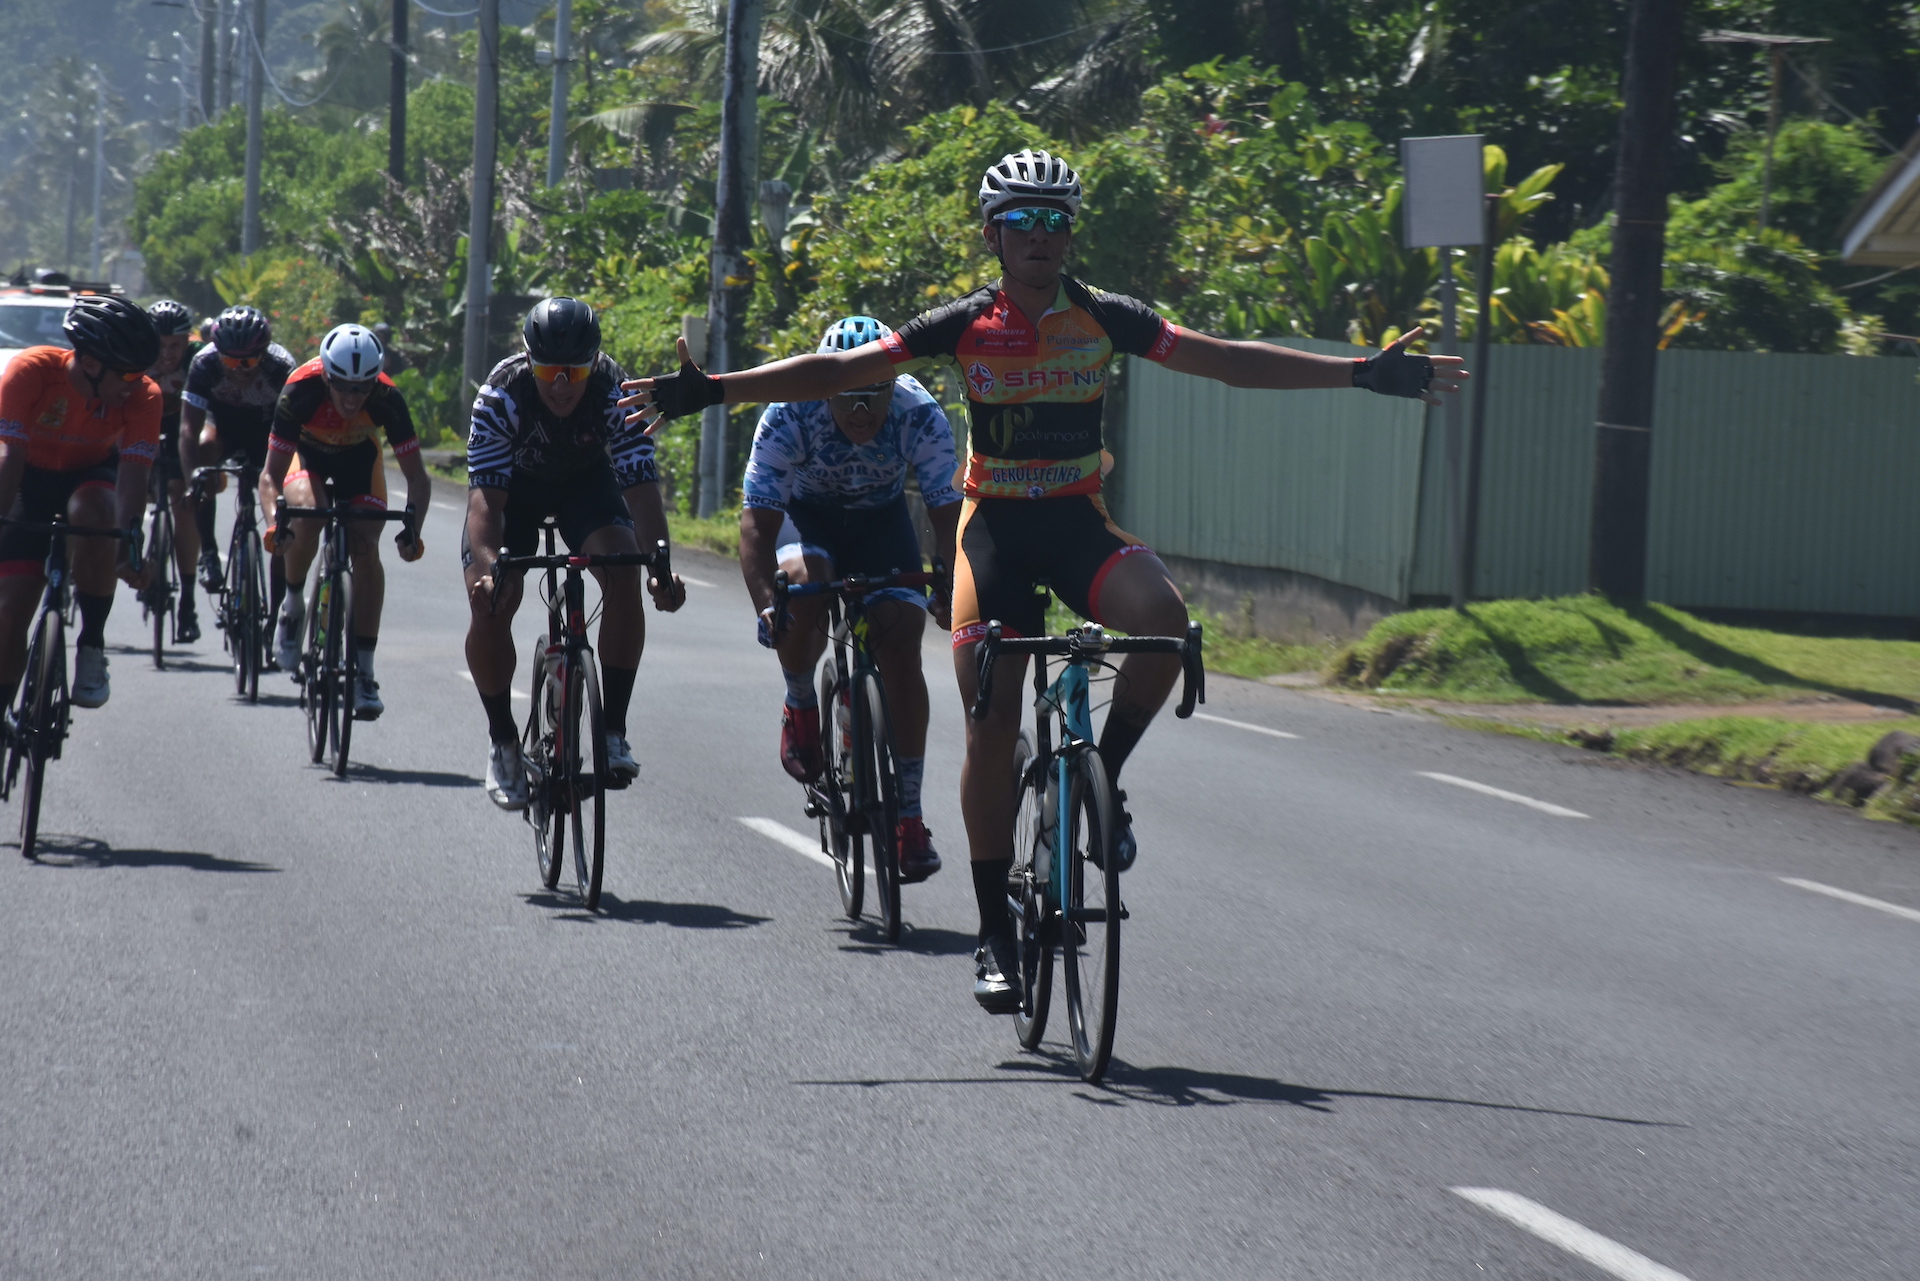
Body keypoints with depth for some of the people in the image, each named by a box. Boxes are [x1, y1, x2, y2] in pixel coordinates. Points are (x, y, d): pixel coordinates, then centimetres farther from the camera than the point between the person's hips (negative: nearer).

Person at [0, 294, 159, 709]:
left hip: (90, 475, 0)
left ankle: (92, 645, -23)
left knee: (93, 516, -37)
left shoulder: (142, 396, -25)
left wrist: (129, 541, -45)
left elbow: (133, 472, -30)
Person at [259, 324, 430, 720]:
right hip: (308, 454, -1)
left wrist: (413, 527, -44)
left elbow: (417, 476, -27)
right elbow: (272, 474, -30)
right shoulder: (300, 392, -36)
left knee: (366, 549, -18)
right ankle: (293, 603, -5)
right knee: (307, 514, -33)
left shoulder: (387, 399, -33)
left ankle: (364, 673, -11)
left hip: (359, 459, 1)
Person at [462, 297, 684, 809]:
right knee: (489, 605, -19)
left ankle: (614, 730, -15)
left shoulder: (616, 393, -31)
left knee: (624, 576, -26)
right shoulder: (502, 394, -34)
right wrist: (488, 567, -55)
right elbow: (485, 494, -38)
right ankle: (502, 740, 2)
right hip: (512, 484, 0)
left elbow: (641, 486, -34)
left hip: (586, 480, 0)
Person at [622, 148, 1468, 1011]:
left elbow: (1227, 361, -3)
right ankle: (995, 933, 4)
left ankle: (1104, 779, -4)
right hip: (995, 525, -1)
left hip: (1078, 520, 1)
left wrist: (1362, 373, -8)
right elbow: (838, 372, -6)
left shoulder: (1104, 319, -3)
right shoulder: (965, 326, -5)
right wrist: (711, 391, -14)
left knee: (1164, 620, -30)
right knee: (991, 728, -6)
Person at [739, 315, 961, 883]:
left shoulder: (920, 416, -30)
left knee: (900, 642, -16)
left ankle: (909, 814, -9)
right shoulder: (789, 415, -33)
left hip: (881, 518, 1)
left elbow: (948, 516, -27)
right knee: (802, 586, -34)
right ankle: (800, 704, -3)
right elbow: (757, 522, -33)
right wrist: (765, 605, -47)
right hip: (806, 514, -1)